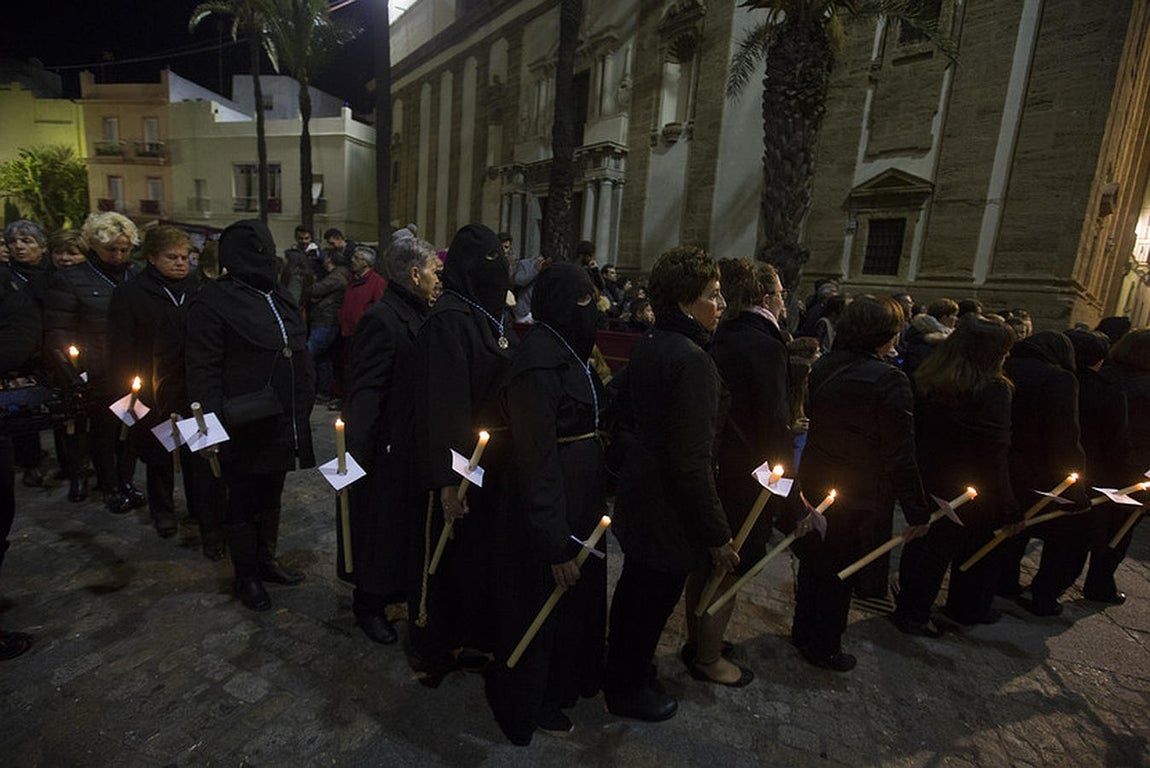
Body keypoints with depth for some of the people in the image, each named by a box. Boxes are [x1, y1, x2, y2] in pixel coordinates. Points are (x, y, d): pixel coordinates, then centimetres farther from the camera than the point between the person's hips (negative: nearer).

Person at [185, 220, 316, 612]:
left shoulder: (278, 298, 11)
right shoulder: (213, 301, -12)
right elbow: (203, 368, -15)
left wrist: (303, 404, 16)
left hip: (282, 424, 7)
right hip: (244, 428, -7)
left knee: (271, 496, 19)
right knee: (243, 503, 9)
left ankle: (265, 560, 37)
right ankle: (246, 576, 27)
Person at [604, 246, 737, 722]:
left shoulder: (647, 347, 2)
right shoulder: (693, 360, -25)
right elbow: (692, 460, -26)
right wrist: (717, 534, -17)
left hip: (637, 494, 9)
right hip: (670, 508, -9)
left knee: (634, 588, 26)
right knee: (654, 600, 13)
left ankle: (619, 671, 49)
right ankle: (627, 690, 37)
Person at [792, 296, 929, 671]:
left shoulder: (822, 366, -1)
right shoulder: (889, 381, -20)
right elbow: (901, 456, -17)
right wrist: (917, 512, -10)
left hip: (814, 482, 6)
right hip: (857, 495, -6)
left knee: (813, 559, 21)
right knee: (840, 570, 12)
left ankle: (803, 630, 39)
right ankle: (824, 647, 29)